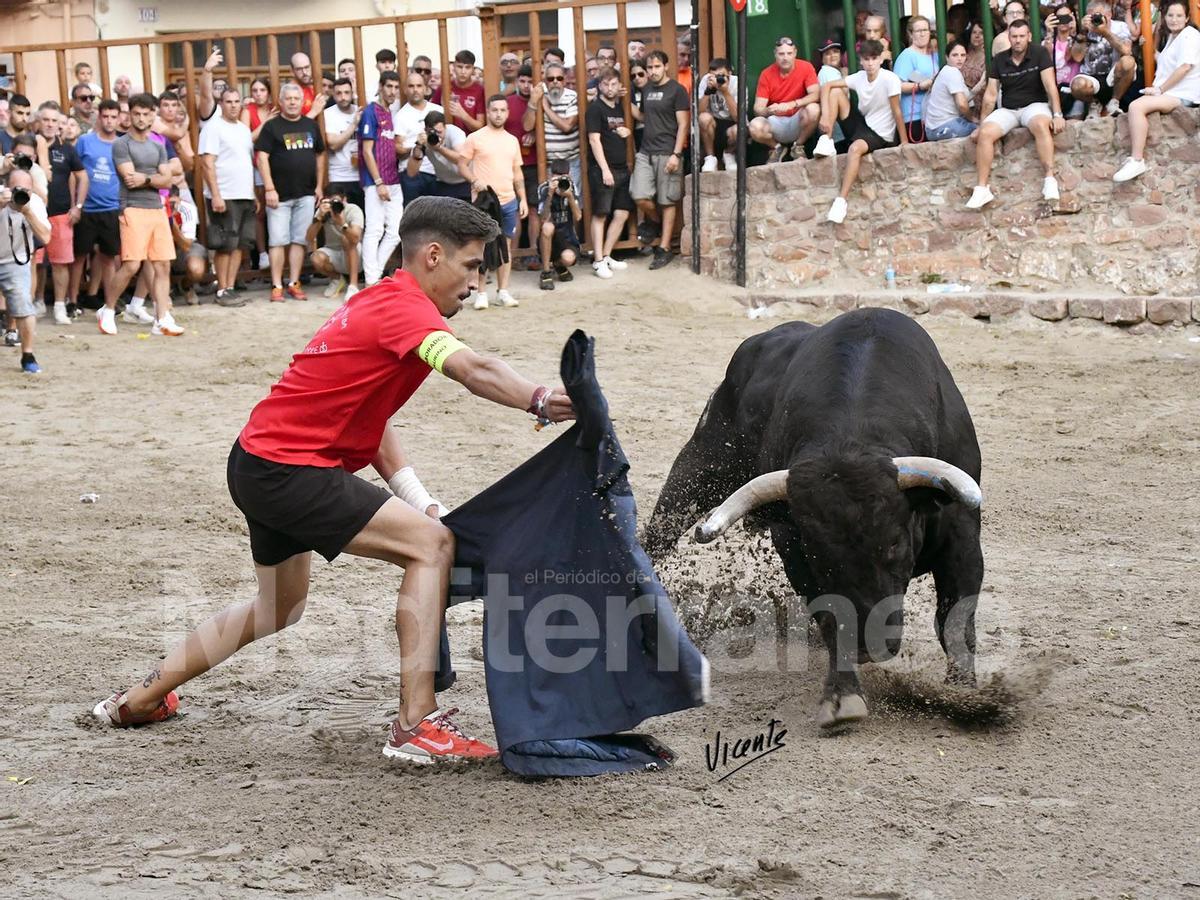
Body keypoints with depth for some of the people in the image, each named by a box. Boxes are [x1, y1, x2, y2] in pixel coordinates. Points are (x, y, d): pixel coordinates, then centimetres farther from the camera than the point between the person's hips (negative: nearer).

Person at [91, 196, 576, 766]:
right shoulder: (404, 308, -18)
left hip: (260, 464, 11)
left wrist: (417, 499, 3)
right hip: (289, 471, -11)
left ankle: (138, 699, 42)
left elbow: (370, 419, 14)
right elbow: (475, 372, -37)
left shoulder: (382, 302, 12)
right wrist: (541, 400, -51)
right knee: (431, 544, -16)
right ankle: (416, 725, -18)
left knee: (279, 608, 29)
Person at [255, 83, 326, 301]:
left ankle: (294, 284, 12)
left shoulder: (311, 126, 11)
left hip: (306, 194, 4)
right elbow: (262, 157, -8)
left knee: (299, 240, 5)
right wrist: (269, 188, -14)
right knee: (278, 240, -3)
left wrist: (319, 186, 11)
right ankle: (277, 286, -1)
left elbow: (320, 155, 17)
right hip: (280, 195, -4)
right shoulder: (271, 126, -3)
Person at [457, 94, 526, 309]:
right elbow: (461, 165, -2)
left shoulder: (512, 140, 12)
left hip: (509, 201, 5)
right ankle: (481, 293, 3)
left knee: (506, 245, 7)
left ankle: (503, 291, 13)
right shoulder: (475, 138, -3)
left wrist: (523, 199, 12)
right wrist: (475, 180, -18)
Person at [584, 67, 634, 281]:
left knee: (622, 213, 6)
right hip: (602, 169, -7)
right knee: (600, 215, -5)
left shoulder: (620, 107, 14)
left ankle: (606, 257, 15)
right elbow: (594, 140, -12)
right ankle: (598, 261, -2)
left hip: (622, 168, 7)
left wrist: (628, 131, 3)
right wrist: (605, 169, -18)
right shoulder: (595, 109, -6)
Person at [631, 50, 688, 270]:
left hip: (667, 153, -5)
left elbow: (683, 124, -7)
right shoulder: (646, 90, 14)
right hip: (646, 152, 5)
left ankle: (664, 248, 7)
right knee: (640, 196, -8)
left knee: (667, 202, 0)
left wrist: (676, 154, -14)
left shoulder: (676, 90, -4)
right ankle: (655, 222, 22)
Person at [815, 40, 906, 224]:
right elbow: (826, 86, -3)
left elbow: (897, 111, -15)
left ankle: (841, 200, -37)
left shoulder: (889, 79, -19)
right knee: (834, 92, -7)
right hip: (861, 124, 6)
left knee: (855, 148, -38)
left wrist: (904, 141, -11)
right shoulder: (858, 77, -3)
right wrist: (825, 115, -17)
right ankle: (827, 141, -7)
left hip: (880, 136, -6)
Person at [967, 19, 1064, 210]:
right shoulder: (999, 60, 4)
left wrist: (1057, 115, -22)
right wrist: (981, 125, 2)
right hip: (1007, 110, 3)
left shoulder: (1039, 53, -5)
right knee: (985, 134, -25)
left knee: (1041, 125, -38)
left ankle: (1050, 181, -40)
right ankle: (982, 189, -25)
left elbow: (1050, 85, -12)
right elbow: (990, 95, 5)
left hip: (1034, 105, -3)